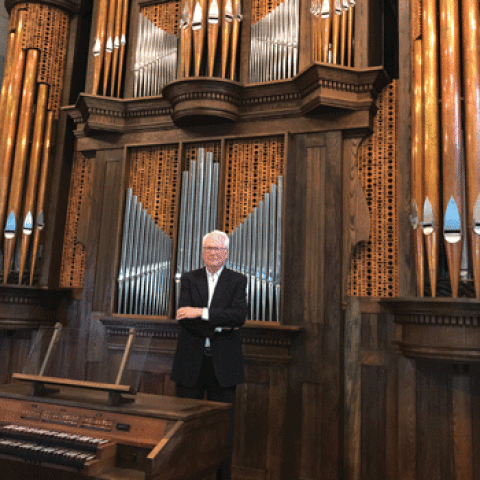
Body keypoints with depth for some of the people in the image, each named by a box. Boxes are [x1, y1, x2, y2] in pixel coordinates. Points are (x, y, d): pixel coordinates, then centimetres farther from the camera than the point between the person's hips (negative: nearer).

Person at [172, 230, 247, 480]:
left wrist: (202, 312, -19)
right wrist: (219, 327, -16)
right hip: (191, 362, 1)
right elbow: (184, 317, -7)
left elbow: (239, 315, -13)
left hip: (223, 364, -1)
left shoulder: (238, 280, 4)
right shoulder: (189, 279, 7)